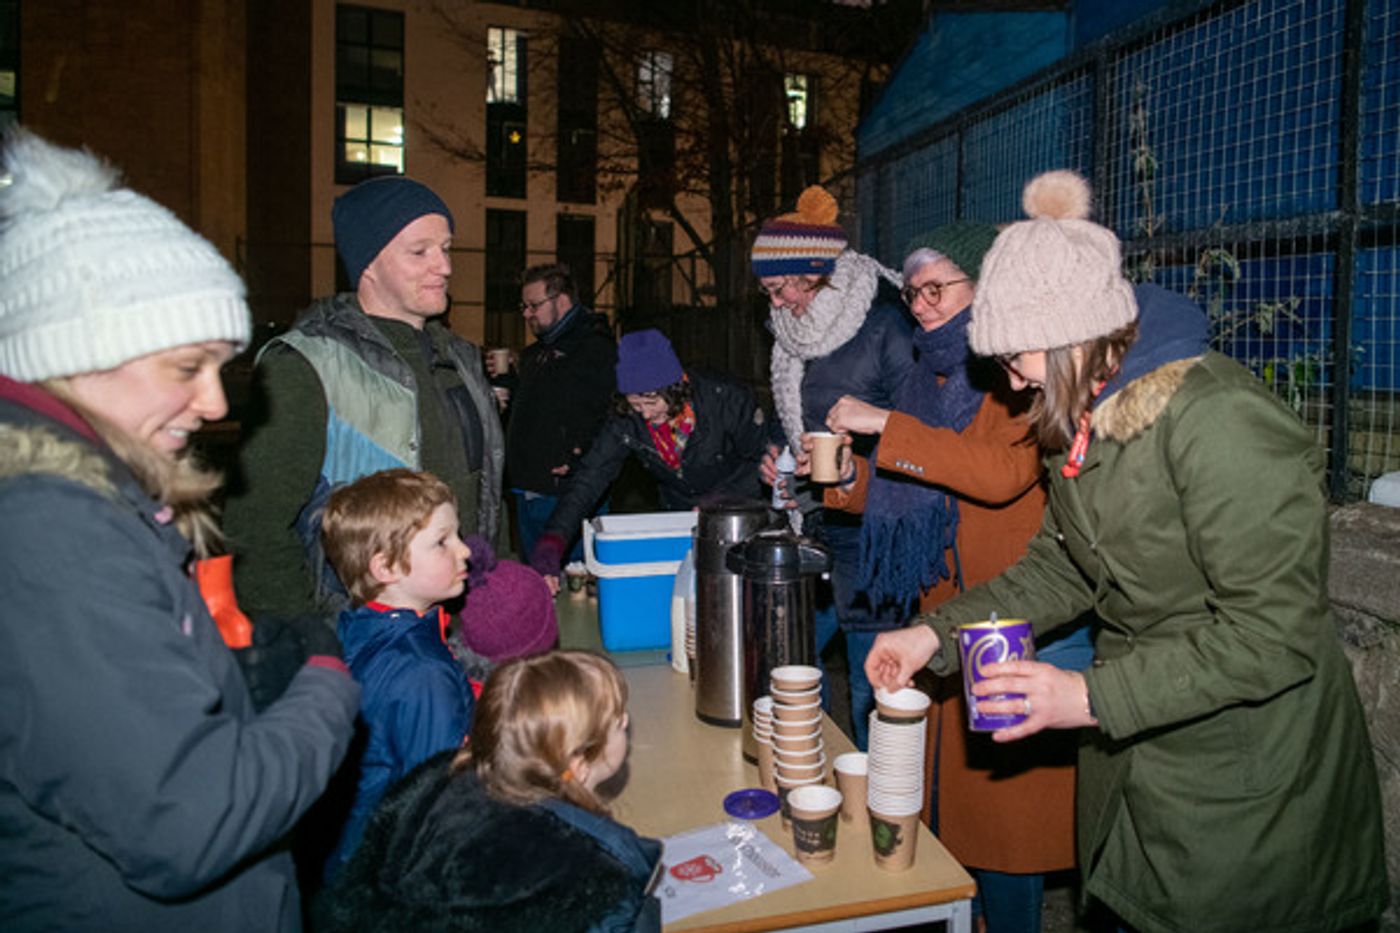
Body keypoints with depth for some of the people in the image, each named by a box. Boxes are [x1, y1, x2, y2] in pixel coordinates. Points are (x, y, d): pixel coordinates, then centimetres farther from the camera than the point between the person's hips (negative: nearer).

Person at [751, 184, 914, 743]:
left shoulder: (886, 324, -14)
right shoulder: (794, 330, 11)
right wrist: (777, 454, 6)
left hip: (866, 532, -8)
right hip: (811, 525, 8)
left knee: (870, 688, 1)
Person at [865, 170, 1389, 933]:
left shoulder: (1219, 420, -26)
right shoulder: (1084, 413, 2)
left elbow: (1274, 632, -26)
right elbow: (1062, 567, 7)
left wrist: (1092, 696, -27)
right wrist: (937, 634, -2)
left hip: (1246, 778, -7)